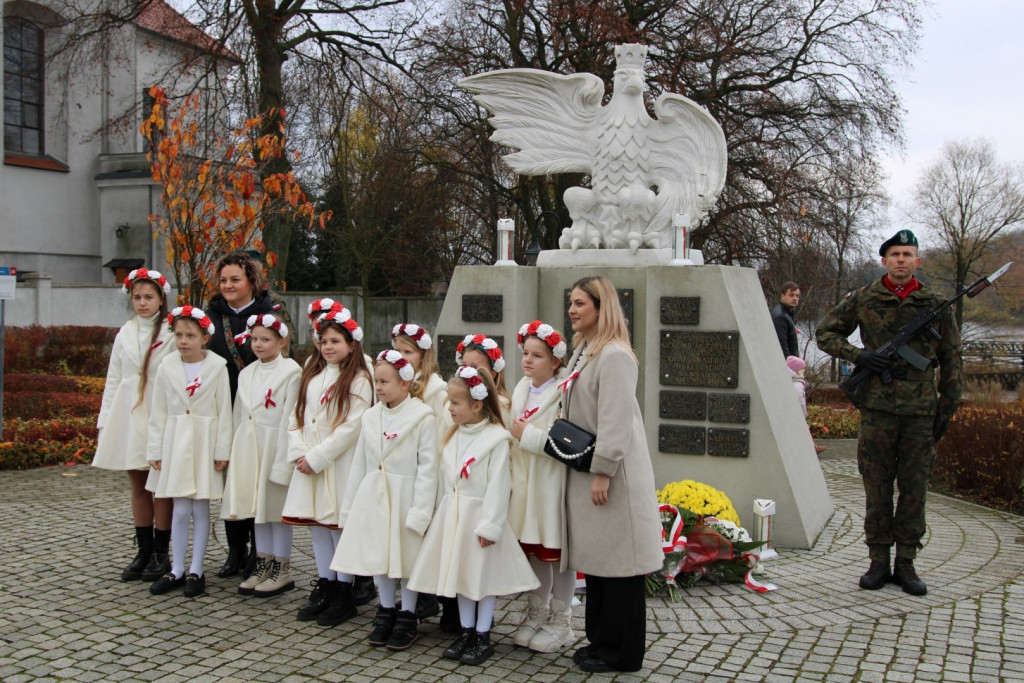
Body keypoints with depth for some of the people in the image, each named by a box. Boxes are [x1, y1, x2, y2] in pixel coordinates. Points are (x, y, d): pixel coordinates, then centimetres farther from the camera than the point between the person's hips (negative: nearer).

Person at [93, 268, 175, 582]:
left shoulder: (172, 333, -5)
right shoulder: (125, 334, 10)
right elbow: (113, 381, 13)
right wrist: (104, 424, 9)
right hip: (128, 417, 5)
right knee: (138, 486, 10)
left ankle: (160, 554, 12)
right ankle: (144, 551, 19)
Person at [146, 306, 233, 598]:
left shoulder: (217, 367, -6)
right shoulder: (167, 367, 1)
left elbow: (224, 412, -4)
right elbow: (158, 413, 4)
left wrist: (222, 451, -5)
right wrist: (155, 450, 2)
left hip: (205, 443, -2)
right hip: (175, 442, 2)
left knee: (200, 509, 5)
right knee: (180, 510, 6)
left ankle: (196, 571, 15)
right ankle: (177, 570, 17)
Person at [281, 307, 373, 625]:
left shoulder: (358, 380, -8)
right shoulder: (312, 375, 14)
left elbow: (350, 427, -15)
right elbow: (296, 416, 11)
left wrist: (316, 457, -15)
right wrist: (299, 453, -4)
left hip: (340, 464, -7)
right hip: (308, 462, 7)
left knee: (340, 525, -2)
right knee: (316, 525, 11)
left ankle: (344, 595, 8)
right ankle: (324, 588, 22)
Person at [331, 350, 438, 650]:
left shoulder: (423, 417, -11)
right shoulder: (371, 416, 6)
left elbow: (428, 467, -12)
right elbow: (359, 464, 11)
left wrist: (420, 512, -17)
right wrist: (348, 508, 11)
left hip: (405, 496, -5)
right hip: (374, 496, 5)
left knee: (406, 557, 4)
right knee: (379, 555, 13)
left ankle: (407, 617, 20)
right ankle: (386, 612, 29)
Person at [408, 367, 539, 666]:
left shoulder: (496, 438, -15)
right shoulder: (453, 436, 8)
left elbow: (498, 486, -17)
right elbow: (446, 478, 12)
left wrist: (490, 526, -19)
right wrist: (445, 513, 10)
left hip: (480, 515, -7)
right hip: (453, 515, 7)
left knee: (484, 575, 3)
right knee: (460, 572, 13)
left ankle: (483, 637, 15)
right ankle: (466, 631, 27)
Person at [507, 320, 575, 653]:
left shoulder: (565, 393, -15)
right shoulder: (521, 391, 11)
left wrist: (528, 435, -18)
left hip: (553, 484, -7)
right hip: (526, 483, 7)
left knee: (556, 549, 3)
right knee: (532, 548, 14)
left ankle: (560, 620, 16)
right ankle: (536, 614, 27)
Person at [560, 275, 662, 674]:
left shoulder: (614, 355, -17)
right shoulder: (583, 351, 13)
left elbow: (616, 420, -22)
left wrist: (602, 473, -22)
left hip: (613, 474, -10)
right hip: (585, 469, 10)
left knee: (618, 564, 0)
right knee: (595, 557, 15)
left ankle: (623, 652, 11)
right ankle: (600, 639, 26)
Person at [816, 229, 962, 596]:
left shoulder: (936, 304, 5)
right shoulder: (863, 299, 3)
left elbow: (951, 361, 10)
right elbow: (826, 333, 10)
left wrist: (947, 408, 5)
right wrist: (859, 355, -6)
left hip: (921, 410, 1)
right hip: (877, 406, -1)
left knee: (914, 487, 5)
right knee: (877, 486, 4)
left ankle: (905, 563, 16)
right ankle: (879, 562, 14)